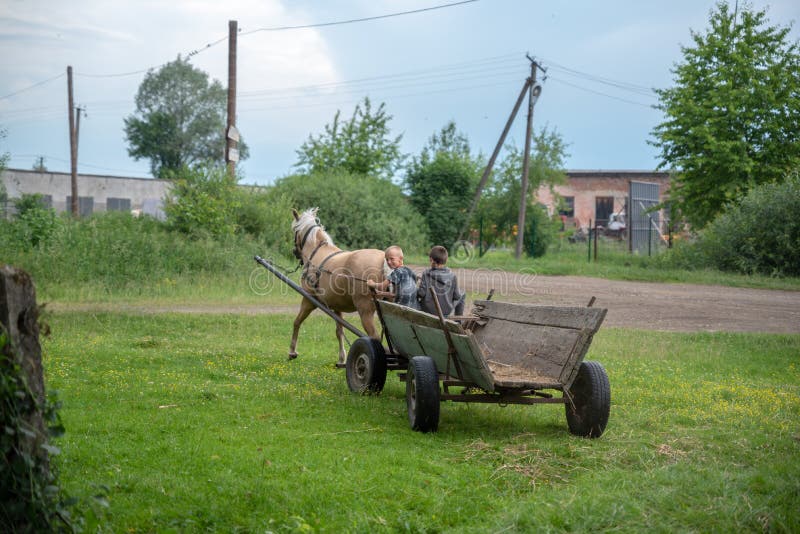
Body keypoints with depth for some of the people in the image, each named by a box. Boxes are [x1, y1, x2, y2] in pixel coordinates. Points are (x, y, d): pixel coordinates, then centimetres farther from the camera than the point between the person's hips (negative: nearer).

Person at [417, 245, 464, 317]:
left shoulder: (426, 274, -15)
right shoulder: (452, 276, -10)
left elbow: (421, 293, -18)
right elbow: (456, 296, -5)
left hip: (429, 310, -1)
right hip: (446, 311, 1)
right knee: (461, 296, 30)